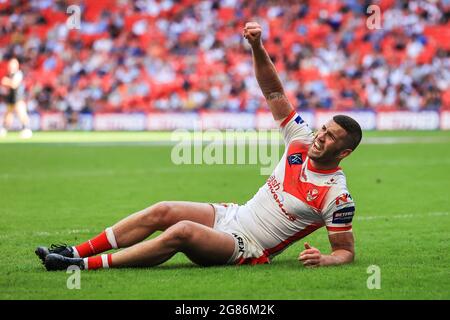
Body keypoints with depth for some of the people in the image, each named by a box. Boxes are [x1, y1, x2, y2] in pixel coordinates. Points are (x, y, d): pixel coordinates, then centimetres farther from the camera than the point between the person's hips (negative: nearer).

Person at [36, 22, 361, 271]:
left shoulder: (337, 195, -14)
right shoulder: (302, 141, 3)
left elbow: (347, 250, -10)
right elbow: (274, 93, 3)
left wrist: (324, 259, -33)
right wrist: (257, 47, -11)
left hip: (246, 250, -8)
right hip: (231, 215, 8)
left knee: (182, 232, -30)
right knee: (162, 211, -10)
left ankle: (86, 265, -29)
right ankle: (76, 251, -6)